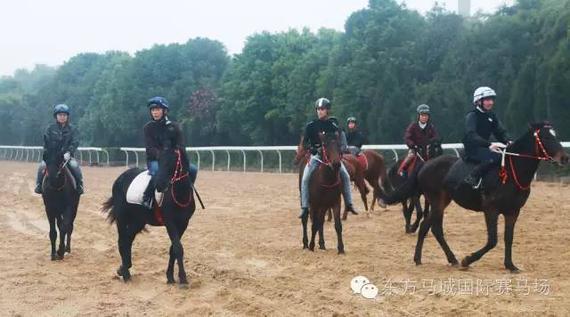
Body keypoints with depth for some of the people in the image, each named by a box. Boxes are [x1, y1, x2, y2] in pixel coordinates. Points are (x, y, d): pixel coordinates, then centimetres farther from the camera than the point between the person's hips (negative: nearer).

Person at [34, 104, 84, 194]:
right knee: (42, 166, -23)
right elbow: (46, 142, 1)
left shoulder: (72, 129, 3)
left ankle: (79, 186, -11)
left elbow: (75, 142, -5)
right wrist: (47, 155, -11)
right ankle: (39, 185, -4)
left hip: (66, 155, -1)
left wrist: (68, 152, -21)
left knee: (75, 166, -27)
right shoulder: (51, 128, 4)